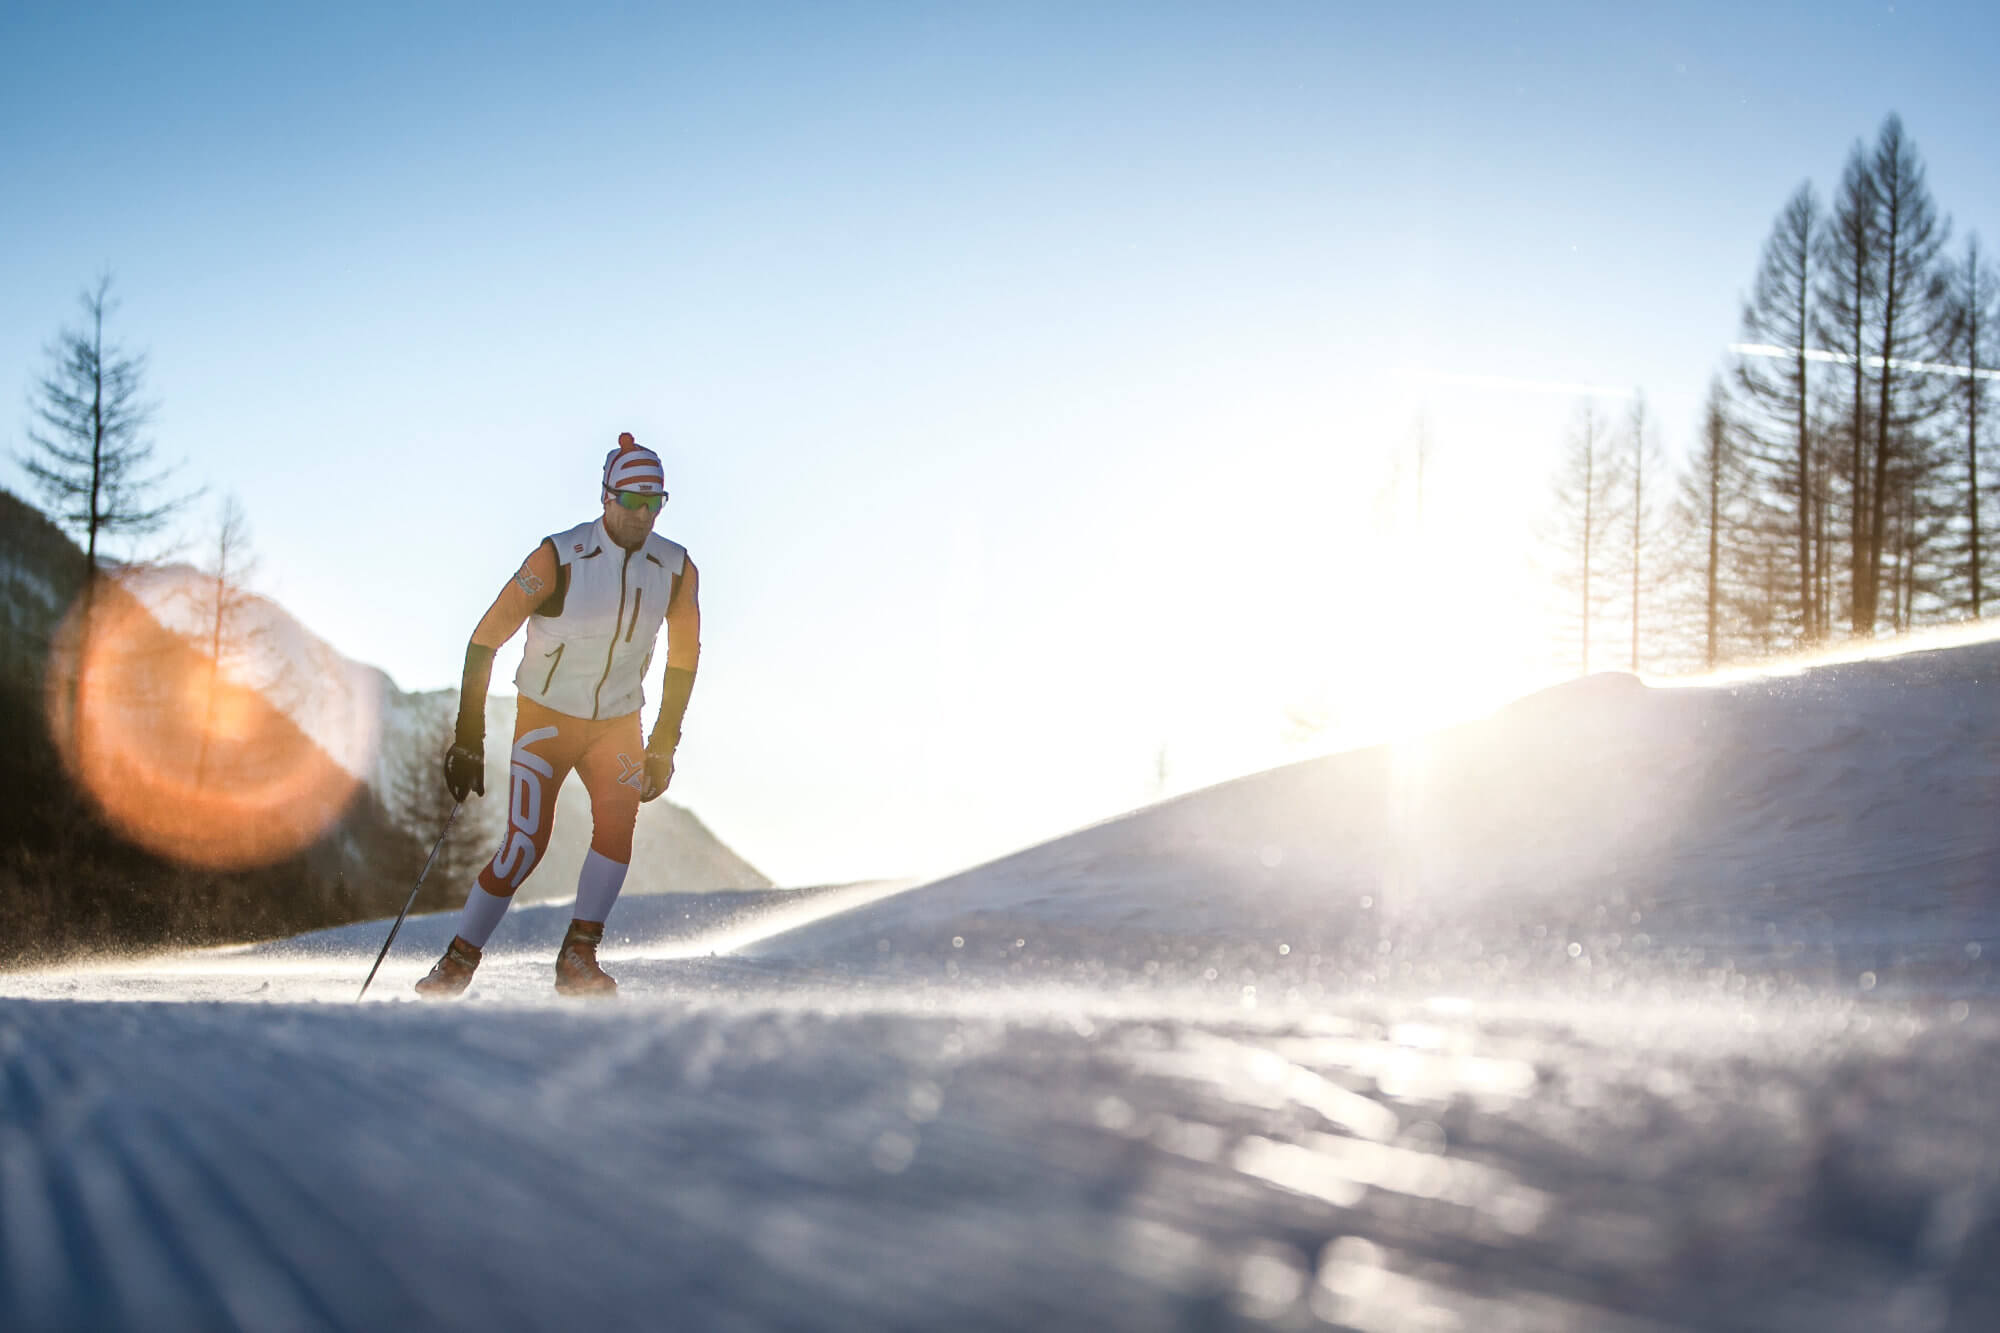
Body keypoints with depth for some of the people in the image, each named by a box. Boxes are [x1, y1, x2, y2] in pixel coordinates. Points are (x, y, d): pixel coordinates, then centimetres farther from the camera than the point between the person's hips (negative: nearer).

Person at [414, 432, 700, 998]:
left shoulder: (676, 570, -8)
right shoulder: (558, 558, -19)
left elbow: (684, 658, 7)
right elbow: (486, 639, -16)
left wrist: (663, 746, 4)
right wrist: (469, 738, -19)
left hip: (618, 722, 3)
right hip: (547, 718, -3)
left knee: (617, 823, -21)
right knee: (526, 845, -14)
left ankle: (578, 958, -11)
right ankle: (458, 962, 2)